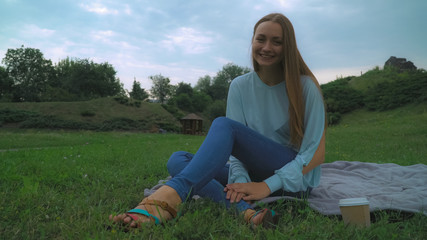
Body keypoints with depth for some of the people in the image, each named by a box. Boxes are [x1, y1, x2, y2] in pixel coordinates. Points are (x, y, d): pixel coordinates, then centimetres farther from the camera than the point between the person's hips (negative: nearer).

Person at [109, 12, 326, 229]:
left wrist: (268, 185, -21)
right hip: (255, 172, 5)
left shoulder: (305, 86, -7)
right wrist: (240, 180, -25)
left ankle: (168, 198, -48)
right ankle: (245, 211, -42)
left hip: (297, 177, -4)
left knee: (224, 125, -29)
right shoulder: (240, 86, 2)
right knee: (178, 160, -18)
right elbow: (237, 149, -3)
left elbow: (316, 152, -9)